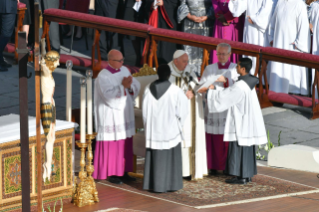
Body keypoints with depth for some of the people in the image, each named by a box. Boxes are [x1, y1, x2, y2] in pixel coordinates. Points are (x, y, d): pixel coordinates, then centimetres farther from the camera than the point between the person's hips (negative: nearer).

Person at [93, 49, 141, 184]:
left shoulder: (124, 70, 5)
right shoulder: (103, 76, -14)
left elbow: (136, 86, 2)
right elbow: (108, 94, -25)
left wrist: (130, 85, -19)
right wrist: (122, 86, -31)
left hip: (125, 113, 7)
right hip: (111, 115, -7)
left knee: (125, 143, 9)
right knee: (111, 144, -2)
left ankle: (122, 171, 18)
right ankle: (110, 173, 7)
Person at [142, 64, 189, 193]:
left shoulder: (148, 89, -4)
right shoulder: (175, 90, -13)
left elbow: (145, 110, 2)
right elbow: (182, 110, -6)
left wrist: (148, 125, 14)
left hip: (153, 129, 3)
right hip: (170, 129, -3)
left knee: (155, 157, 10)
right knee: (170, 157, 6)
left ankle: (153, 184, 12)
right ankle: (171, 184, 8)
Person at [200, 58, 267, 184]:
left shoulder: (239, 86, -23)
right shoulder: (248, 83, 8)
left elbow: (223, 96, -17)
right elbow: (230, 94, 18)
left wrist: (211, 89, -2)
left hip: (240, 122, -9)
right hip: (247, 121, 9)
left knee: (239, 147, -2)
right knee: (247, 148, 13)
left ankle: (241, 177, 1)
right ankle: (247, 175, 18)